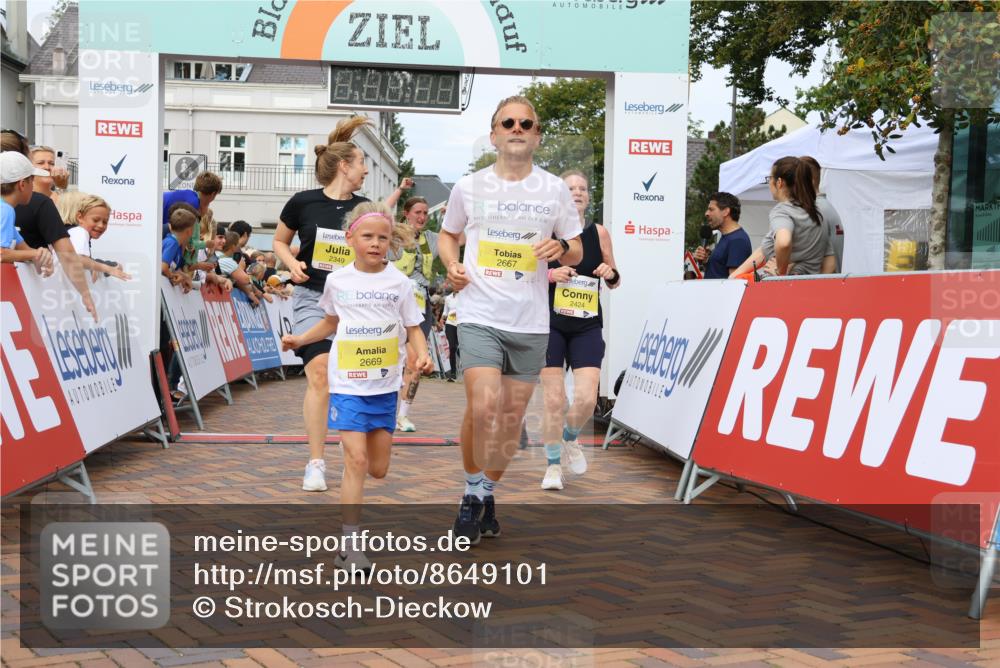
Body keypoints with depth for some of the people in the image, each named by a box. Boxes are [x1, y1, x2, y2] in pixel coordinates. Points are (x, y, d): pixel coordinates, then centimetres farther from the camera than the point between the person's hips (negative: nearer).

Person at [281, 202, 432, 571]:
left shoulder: (399, 282, -1)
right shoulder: (337, 280, 2)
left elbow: (413, 328, 0)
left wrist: (422, 355, -19)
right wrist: (300, 339, 7)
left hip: (385, 384, 1)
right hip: (348, 383, -1)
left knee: (378, 469, 8)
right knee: (356, 461, -12)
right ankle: (349, 545, -8)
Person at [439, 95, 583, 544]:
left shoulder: (555, 189, 6)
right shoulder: (468, 187, 4)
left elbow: (576, 251, 13)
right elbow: (448, 234, 19)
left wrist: (562, 248, -11)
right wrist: (451, 264, -2)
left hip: (531, 322, 2)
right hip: (479, 315, -2)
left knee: (511, 420, 8)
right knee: (483, 407, -19)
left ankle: (488, 494, 27)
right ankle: (472, 494, 0)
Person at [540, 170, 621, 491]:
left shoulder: (599, 233, 5)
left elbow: (615, 281, 13)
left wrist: (611, 273, -9)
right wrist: (550, 274, -17)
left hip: (588, 326, 2)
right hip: (551, 324, -2)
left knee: (587, 398, -10)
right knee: (554, 400, -3)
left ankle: (571, 438, 23)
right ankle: (553, 465, 15)